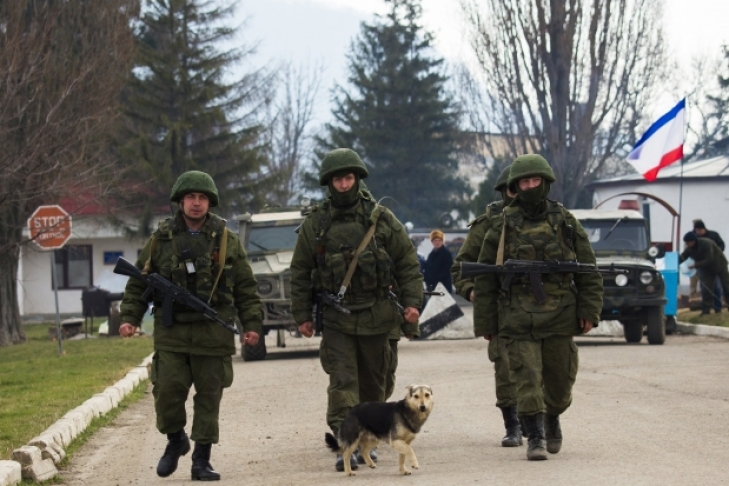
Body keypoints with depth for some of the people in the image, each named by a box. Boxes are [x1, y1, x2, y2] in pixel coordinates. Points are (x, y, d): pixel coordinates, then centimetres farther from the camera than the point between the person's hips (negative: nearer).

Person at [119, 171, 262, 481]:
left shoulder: (226, 241, 7)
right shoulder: (160, 240, 7)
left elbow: (246, 288, 9)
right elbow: (138, 282, 11)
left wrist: (251, 324, 3)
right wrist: (130, 318, 1)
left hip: (213, 333, 0)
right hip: (171, 332, 0)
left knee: (209, 396, 2)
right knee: (167, 389, -7)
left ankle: (202, 460, 10)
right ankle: (175, 439, 20)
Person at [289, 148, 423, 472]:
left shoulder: (380, 218, 1)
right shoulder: (315, 224, 1)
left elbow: (407, 261, 6)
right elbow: (300, 272, 7)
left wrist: (411, 300, -2)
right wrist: (302, 315, 5)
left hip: (375, 317, 1)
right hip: (336, 319, -1)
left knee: (373, 384, 10)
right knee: (342, 383, -11)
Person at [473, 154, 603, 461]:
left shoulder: (566, 222, 7)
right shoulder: (502, 227, 3)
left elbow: (588, 271, 10)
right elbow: (485, 278, 6)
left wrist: (589, 310, 1)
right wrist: (485, 323, 3)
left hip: (560, 318, 2)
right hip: (518, 320, -1)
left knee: (560, 378, 9)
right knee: (527, 378, -10)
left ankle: (552, 419, 36)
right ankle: (535, 436, -6)